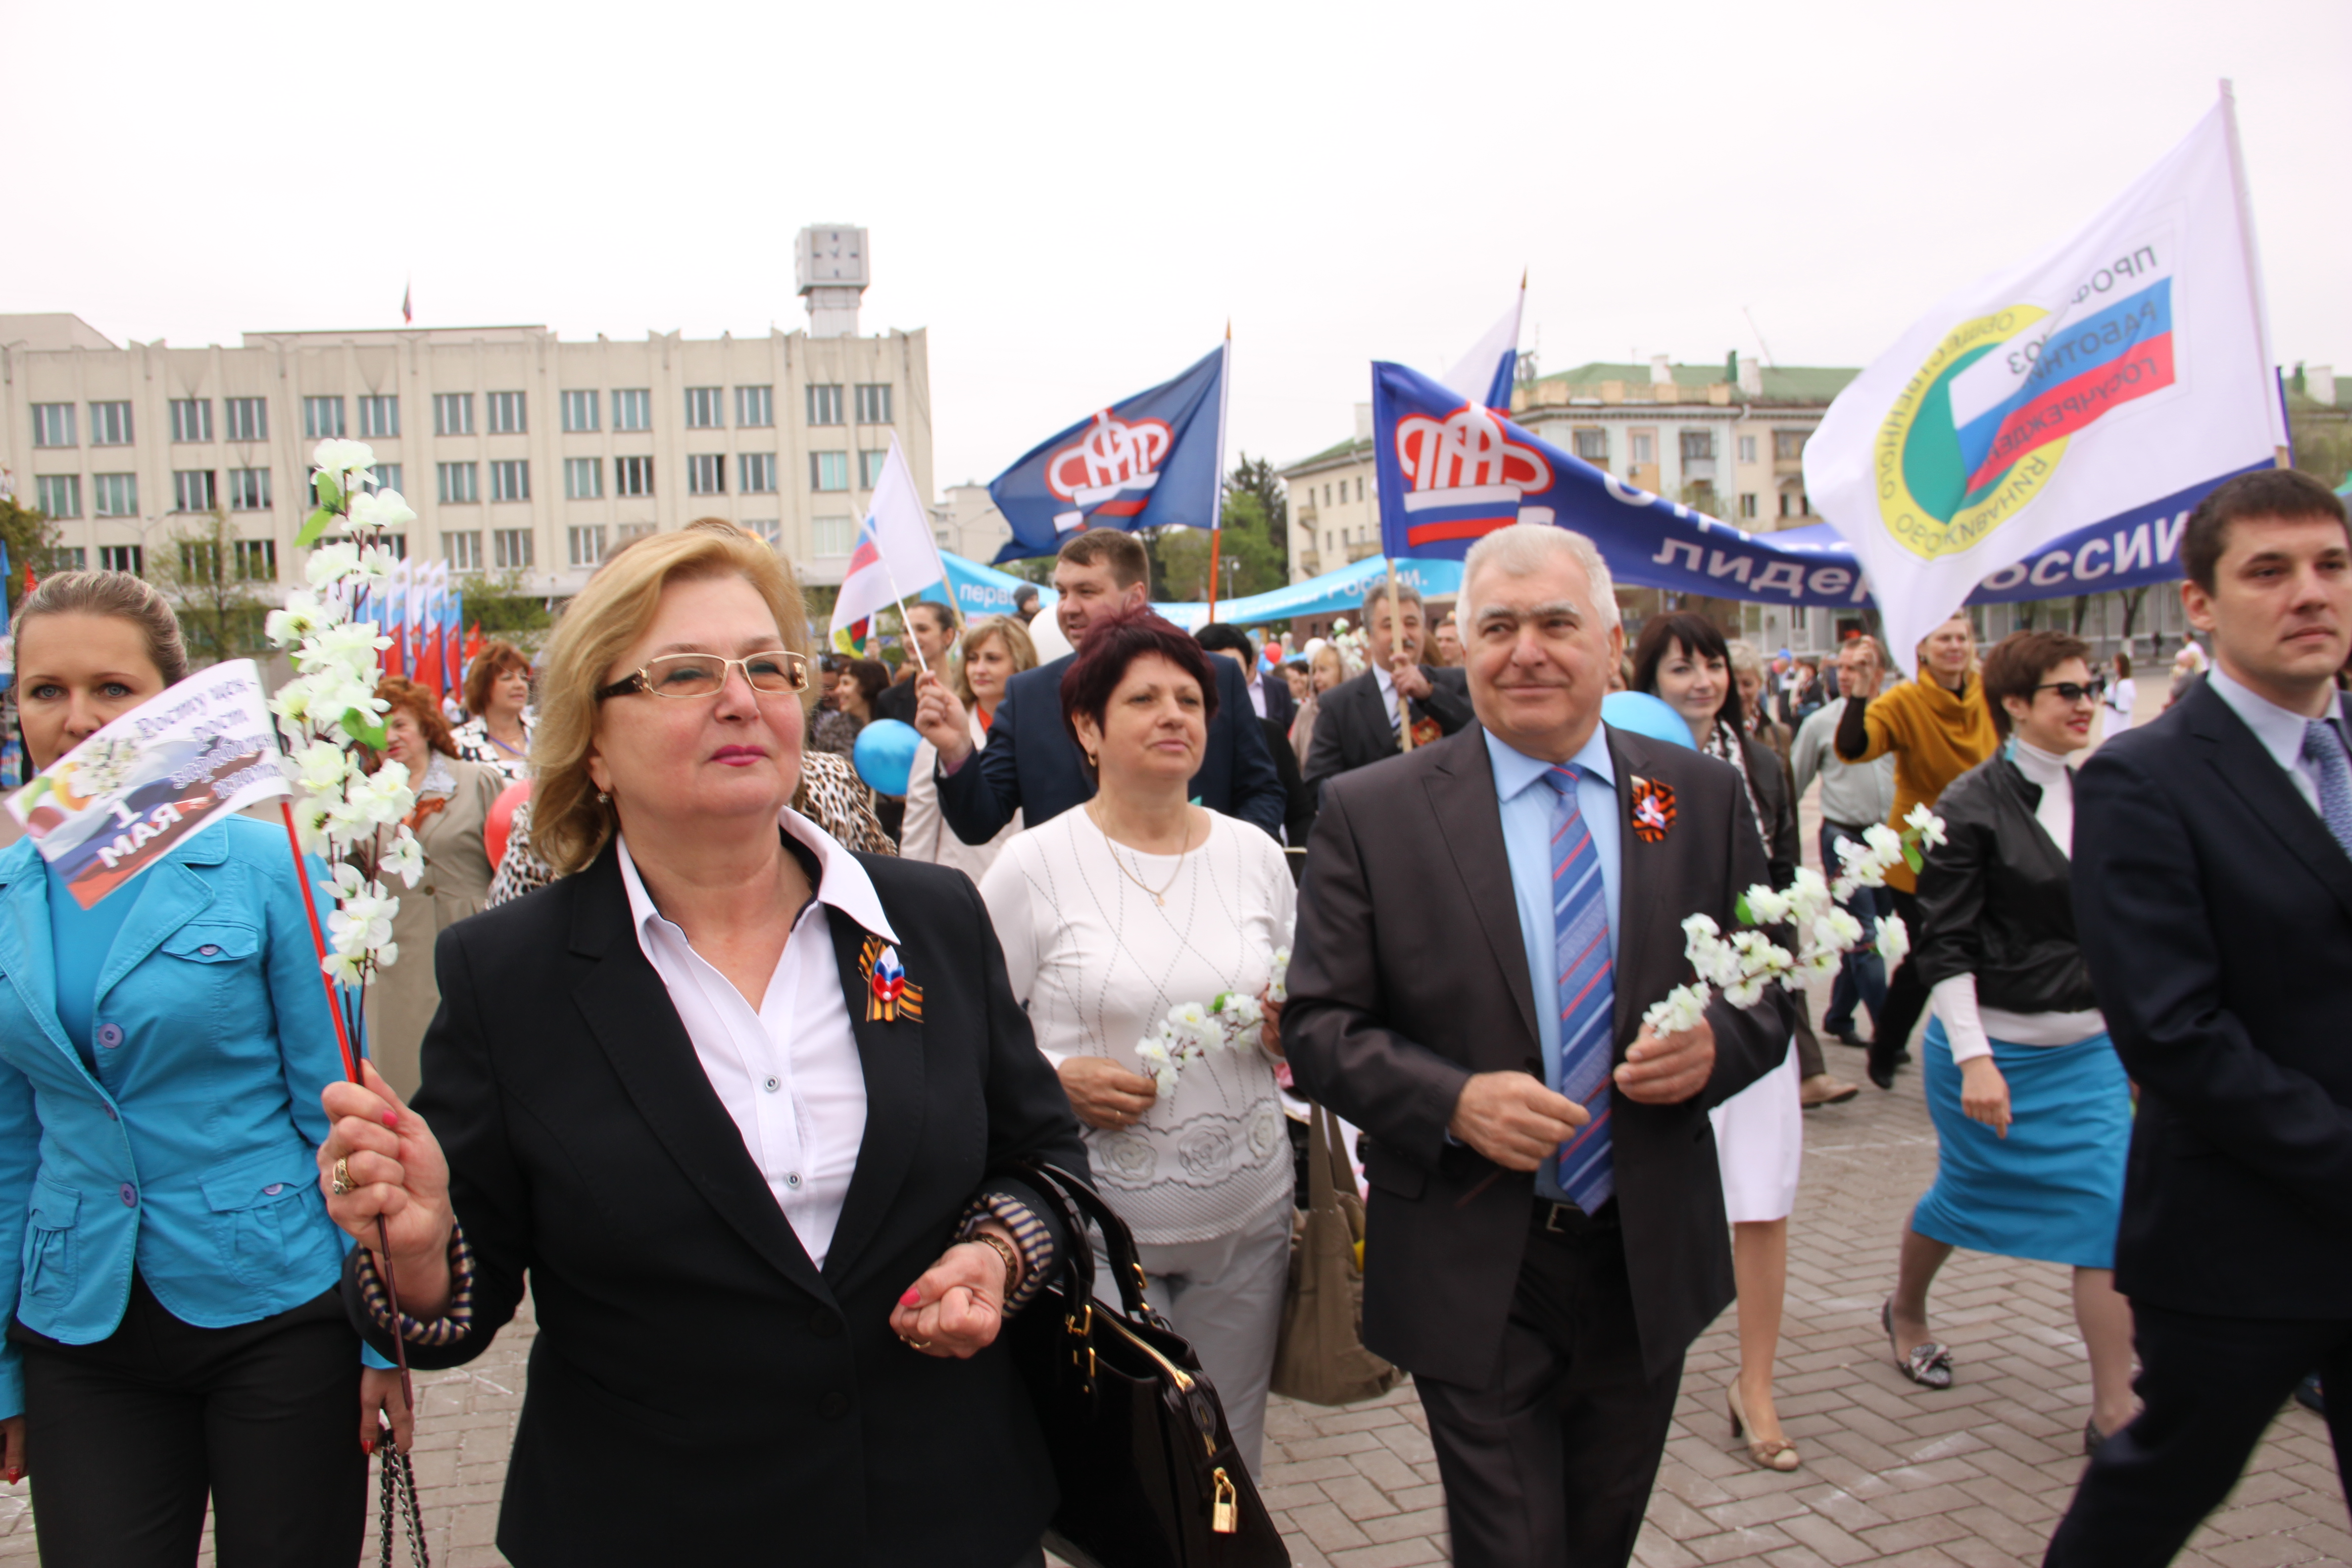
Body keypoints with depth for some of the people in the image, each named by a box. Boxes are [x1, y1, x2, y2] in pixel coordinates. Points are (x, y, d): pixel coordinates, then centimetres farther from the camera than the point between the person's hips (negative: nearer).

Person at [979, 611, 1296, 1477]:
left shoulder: (1254, 852, 5)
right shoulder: (1034, 864, -6)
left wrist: (1290, 1028, -5)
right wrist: (1055, 1078, -18)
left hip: (1247, 1212, 3)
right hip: (1099, 1221, -3)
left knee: (1229, 1465, 15)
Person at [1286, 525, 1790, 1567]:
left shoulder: (1702, 797, 1)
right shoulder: (1371, 813, -8)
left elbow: (1769, 997, 7)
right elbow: (1318, 1027, -7)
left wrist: (1716, 1045, -16)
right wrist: (1454, 1100, -23)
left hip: (1650, 1262, 4)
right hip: (1474, 1275, -3)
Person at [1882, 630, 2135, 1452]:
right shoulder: (1974, 804, -12)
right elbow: (1944, 944, -14)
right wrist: (1973, 1058, -19)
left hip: (2089, 1047, 5)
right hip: (1991, 1044, -5)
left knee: (2112, 1213, -2)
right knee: (1967, 1193, 13)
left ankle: (2113, 1410, 7)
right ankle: (1905, 1313, 42)